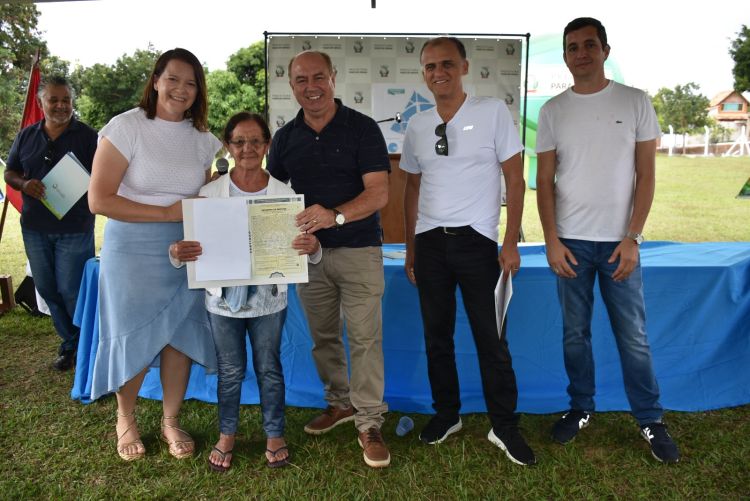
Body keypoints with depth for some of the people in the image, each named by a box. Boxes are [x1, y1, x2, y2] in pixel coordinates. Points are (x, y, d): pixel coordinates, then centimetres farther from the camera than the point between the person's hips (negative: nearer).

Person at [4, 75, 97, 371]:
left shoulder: (88, 137, -2)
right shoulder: (26, 136, 10)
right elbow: (10, 172, 14)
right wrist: (24, 184, -8)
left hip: (75, 228, -5)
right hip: (35, 227, 5)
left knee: (71, 290, -3)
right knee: (47, 289, 11)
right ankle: (70, 343, 26)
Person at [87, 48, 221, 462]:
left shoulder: (202, 139, 6)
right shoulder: (126, 127, -9)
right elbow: (99, 200, -13)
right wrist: (168, 213, -18)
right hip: (133, 251, -4)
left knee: (180, 335, 8)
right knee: (134, 338, 7)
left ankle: (171, 422, 29)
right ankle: (125, 419, 33)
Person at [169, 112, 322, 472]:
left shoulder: (284, 194, -5)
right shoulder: (210, 193, -5)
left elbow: (304, 246, -5)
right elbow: (193, 244, -4)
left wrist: (312, 247, -28)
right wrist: (177, 254, -27)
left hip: (269, 299, 0)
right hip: (224, 300, 0)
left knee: (269, 368, 14)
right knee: (230, 371, 14)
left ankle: (274, 434, 33)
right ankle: (226, 434, 35)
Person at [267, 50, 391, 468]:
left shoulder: (363, 128, -5)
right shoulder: (285, 137, 8)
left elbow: (379, 193, -14)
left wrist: (335, 215, -31)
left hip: (358, 250, -4)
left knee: (365, 337, -3)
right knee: (323, 336, 13)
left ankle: (369, 423, 9)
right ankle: (341, 402, 33)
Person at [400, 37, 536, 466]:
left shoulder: (493, 111, -2)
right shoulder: (417, 125, 9)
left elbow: (515, 179, -3)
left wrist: (511, 242, -9)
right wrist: (410, 249, 13)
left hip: (476, 240, -4)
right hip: (430, 242, 4)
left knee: (491, 338, 1)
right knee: (437, 335, 11)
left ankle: (504, 426, 17)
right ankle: (447, 414, 28)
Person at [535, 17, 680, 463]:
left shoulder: (635, 102, 2)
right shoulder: (553, 110, 5)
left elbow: (646, 175, 0)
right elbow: (545, 181, 5)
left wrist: (632, 238, -8)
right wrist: (552, 240, -4)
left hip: (619, 240, -1)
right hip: (570, 241, 2)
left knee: (634, 337, 3)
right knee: (575, 333, 9)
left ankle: (651, 421, 19)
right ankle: (581, 409, 26)